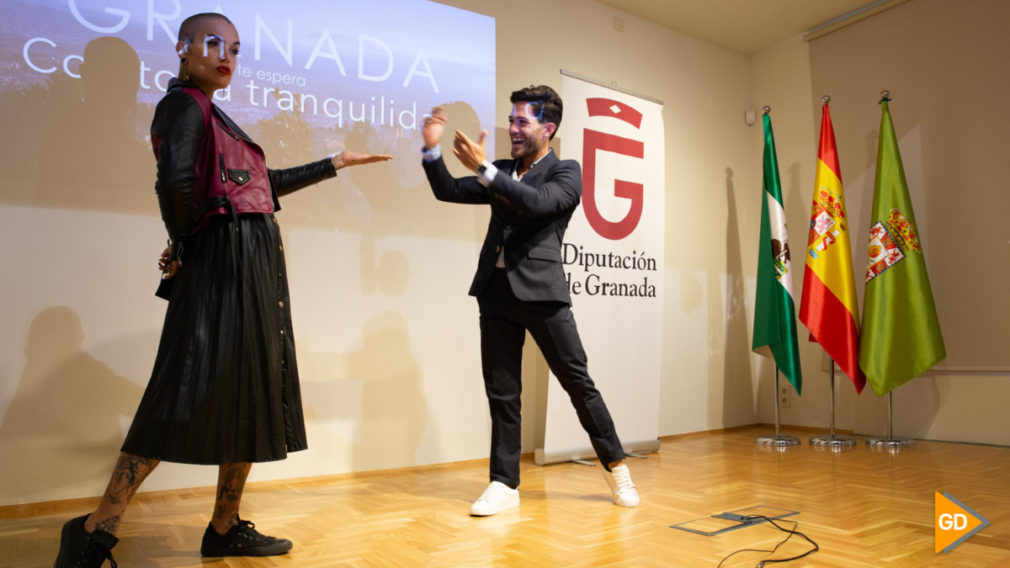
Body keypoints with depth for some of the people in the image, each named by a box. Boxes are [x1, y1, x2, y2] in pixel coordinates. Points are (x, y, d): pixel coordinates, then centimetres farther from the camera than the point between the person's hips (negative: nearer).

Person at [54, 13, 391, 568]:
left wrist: (333, 164, 30)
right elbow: (174, 180, -25)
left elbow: (264, 183, 26)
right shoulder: (184, 104, -6)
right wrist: (184, 243, -10)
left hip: (255, 267, 9)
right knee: (189, 396, -9)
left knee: (250, 397, 10)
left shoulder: (211, 112, 21)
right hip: (224, 261, -9)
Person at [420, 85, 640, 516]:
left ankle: (615, 467, 22)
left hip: (541, 291, -5)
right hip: (496, 291, 5)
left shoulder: (566, 172, 3)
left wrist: (483, 168, -21)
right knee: (501, 392, 7)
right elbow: (448, 192, 14)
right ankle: (504, 485, 17)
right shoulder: (502, 173, 18)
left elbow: (538, 203, -17)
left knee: (578, 382, 3)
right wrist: (432, 148, 0)